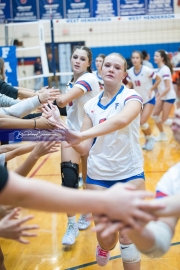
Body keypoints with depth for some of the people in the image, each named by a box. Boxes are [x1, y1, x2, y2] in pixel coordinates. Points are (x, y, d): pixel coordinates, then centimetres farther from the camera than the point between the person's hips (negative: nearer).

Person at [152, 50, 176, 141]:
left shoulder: (165, 69, -20)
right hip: (162, 96, 9)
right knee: (155, 115, 10)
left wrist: (159, 97, -19)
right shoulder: (159, 69, 6)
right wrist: (158, 95, 7)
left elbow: (168, 88, -22)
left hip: (169, 97, -9)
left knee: (164, 120, -6)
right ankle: (162, 134, 23)